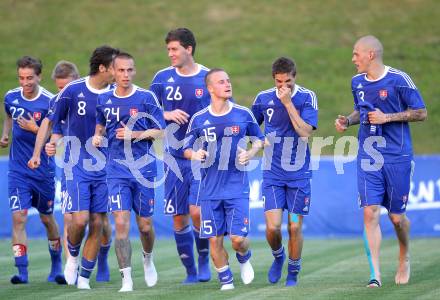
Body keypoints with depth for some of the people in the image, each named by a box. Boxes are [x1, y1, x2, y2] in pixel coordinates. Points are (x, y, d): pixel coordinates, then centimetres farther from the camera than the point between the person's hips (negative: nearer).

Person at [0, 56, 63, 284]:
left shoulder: (49, 102, -13)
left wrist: (35, 129, -24)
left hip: (43, 169, -2)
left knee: (47, 218, 13)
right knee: (18, 217, -13)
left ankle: (56, 266, 34)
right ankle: (22, 271, -13)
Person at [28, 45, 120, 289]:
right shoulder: (73, 91, -7)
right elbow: (49, 122, 3)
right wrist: (37, 153, -3)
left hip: (105, 168, 3)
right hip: (77, 166, -3)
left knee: (97, 224, -1)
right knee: (80, 219, -15)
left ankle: (84, 276, 12)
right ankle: (72, 255, 16)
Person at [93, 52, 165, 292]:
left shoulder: (146, 97, -4)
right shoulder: (104, 100, 6)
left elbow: (160, 131, -3)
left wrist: (135, 134, -17)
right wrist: (98, 135, 3)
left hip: (144, 167, -1)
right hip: (117, 169, 1)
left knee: (145, 225, 7)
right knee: (121, 222, -12)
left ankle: (148, 259, 40)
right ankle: (126, 278, -9)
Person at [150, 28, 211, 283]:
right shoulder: (163, 78, 4)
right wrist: (167, 115, -8)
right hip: (175, 157, 3)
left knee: (196, 210, -16)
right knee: (179, 217, 2)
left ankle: (205, 260, 7)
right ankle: (191, 272, 14)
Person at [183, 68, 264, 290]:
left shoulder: (243, 114, 0)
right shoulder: (198, 119, 1)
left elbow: (259, 139, 14)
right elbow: (186, 148, 10)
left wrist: (251, 152, -7)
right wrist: (193, 154, -13)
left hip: (237, 187, -1)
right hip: (210, 190, 1)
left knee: (238, 238, -8)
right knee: (214, 239, 0)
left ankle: (244, 258, 27)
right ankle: (226, 280, 18)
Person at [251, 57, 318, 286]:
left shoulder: (307, 98, -6)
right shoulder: (264, 98, 0)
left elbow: (305, 132, -18)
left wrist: (288, 102, -20)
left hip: (299, 174, -1)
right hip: (272, 173, 1)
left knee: (294, 227, 2)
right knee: (273, 226, -10)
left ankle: (293, 273, 21)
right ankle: (278, 257, 21)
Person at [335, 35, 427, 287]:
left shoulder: (399, 79, -9)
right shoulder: (357, 82, 8)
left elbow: (421, 113, -6)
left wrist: (387, 117, -14)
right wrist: (348, 121, 4)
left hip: (397, 157, -4)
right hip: (368, 157, 4)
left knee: (396, 216, 5)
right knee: (370, 212, -9)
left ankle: (405, 258, 35)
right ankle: (375, 273, -9)